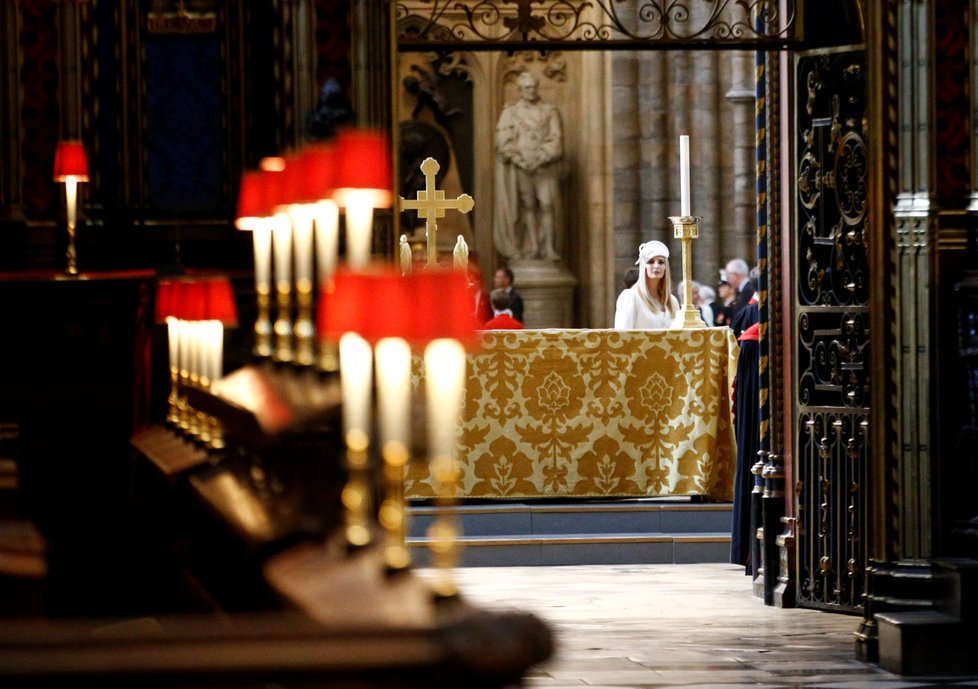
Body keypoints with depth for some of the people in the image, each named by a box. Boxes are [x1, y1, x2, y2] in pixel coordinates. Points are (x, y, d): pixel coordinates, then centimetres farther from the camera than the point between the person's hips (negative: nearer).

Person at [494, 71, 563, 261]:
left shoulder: (549, 112, 7)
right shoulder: (510, 112, 7)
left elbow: (556, 140, 1)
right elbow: (503, 141, 2)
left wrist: (539, 159, -10)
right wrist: (520, 160, -9)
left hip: (545, 165, -1)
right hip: (521, 166, 1)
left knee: (547, 204, -9)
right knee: (528, 206, 0)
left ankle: (549, 248, -9)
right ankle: (533, 247, 4)